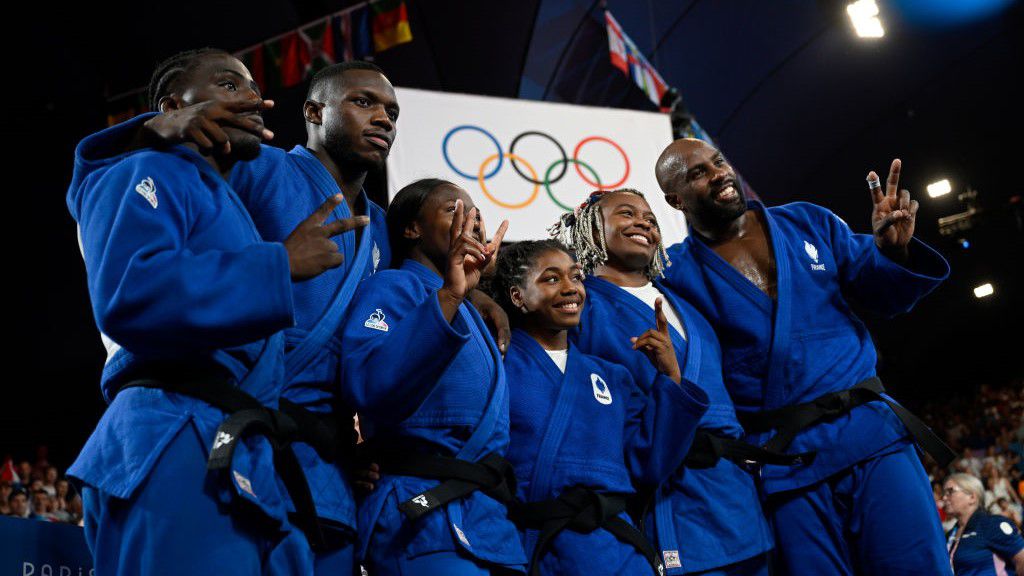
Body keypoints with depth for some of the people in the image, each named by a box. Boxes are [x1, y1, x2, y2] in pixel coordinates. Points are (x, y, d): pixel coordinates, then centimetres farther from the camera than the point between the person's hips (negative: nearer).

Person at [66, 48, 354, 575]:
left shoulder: (226, 203, 29)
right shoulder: (146, 174, 2)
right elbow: (128, 295, -20)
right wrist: (282, 262, -13)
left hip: (238, 467, 9)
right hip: (175, 455, -9)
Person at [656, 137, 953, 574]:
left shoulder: (808, 222, 11)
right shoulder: (675, 272, 4)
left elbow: (882, 294, 15)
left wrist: (892, 252, -6)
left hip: (871, 432, 2)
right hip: (782, 466, -2)